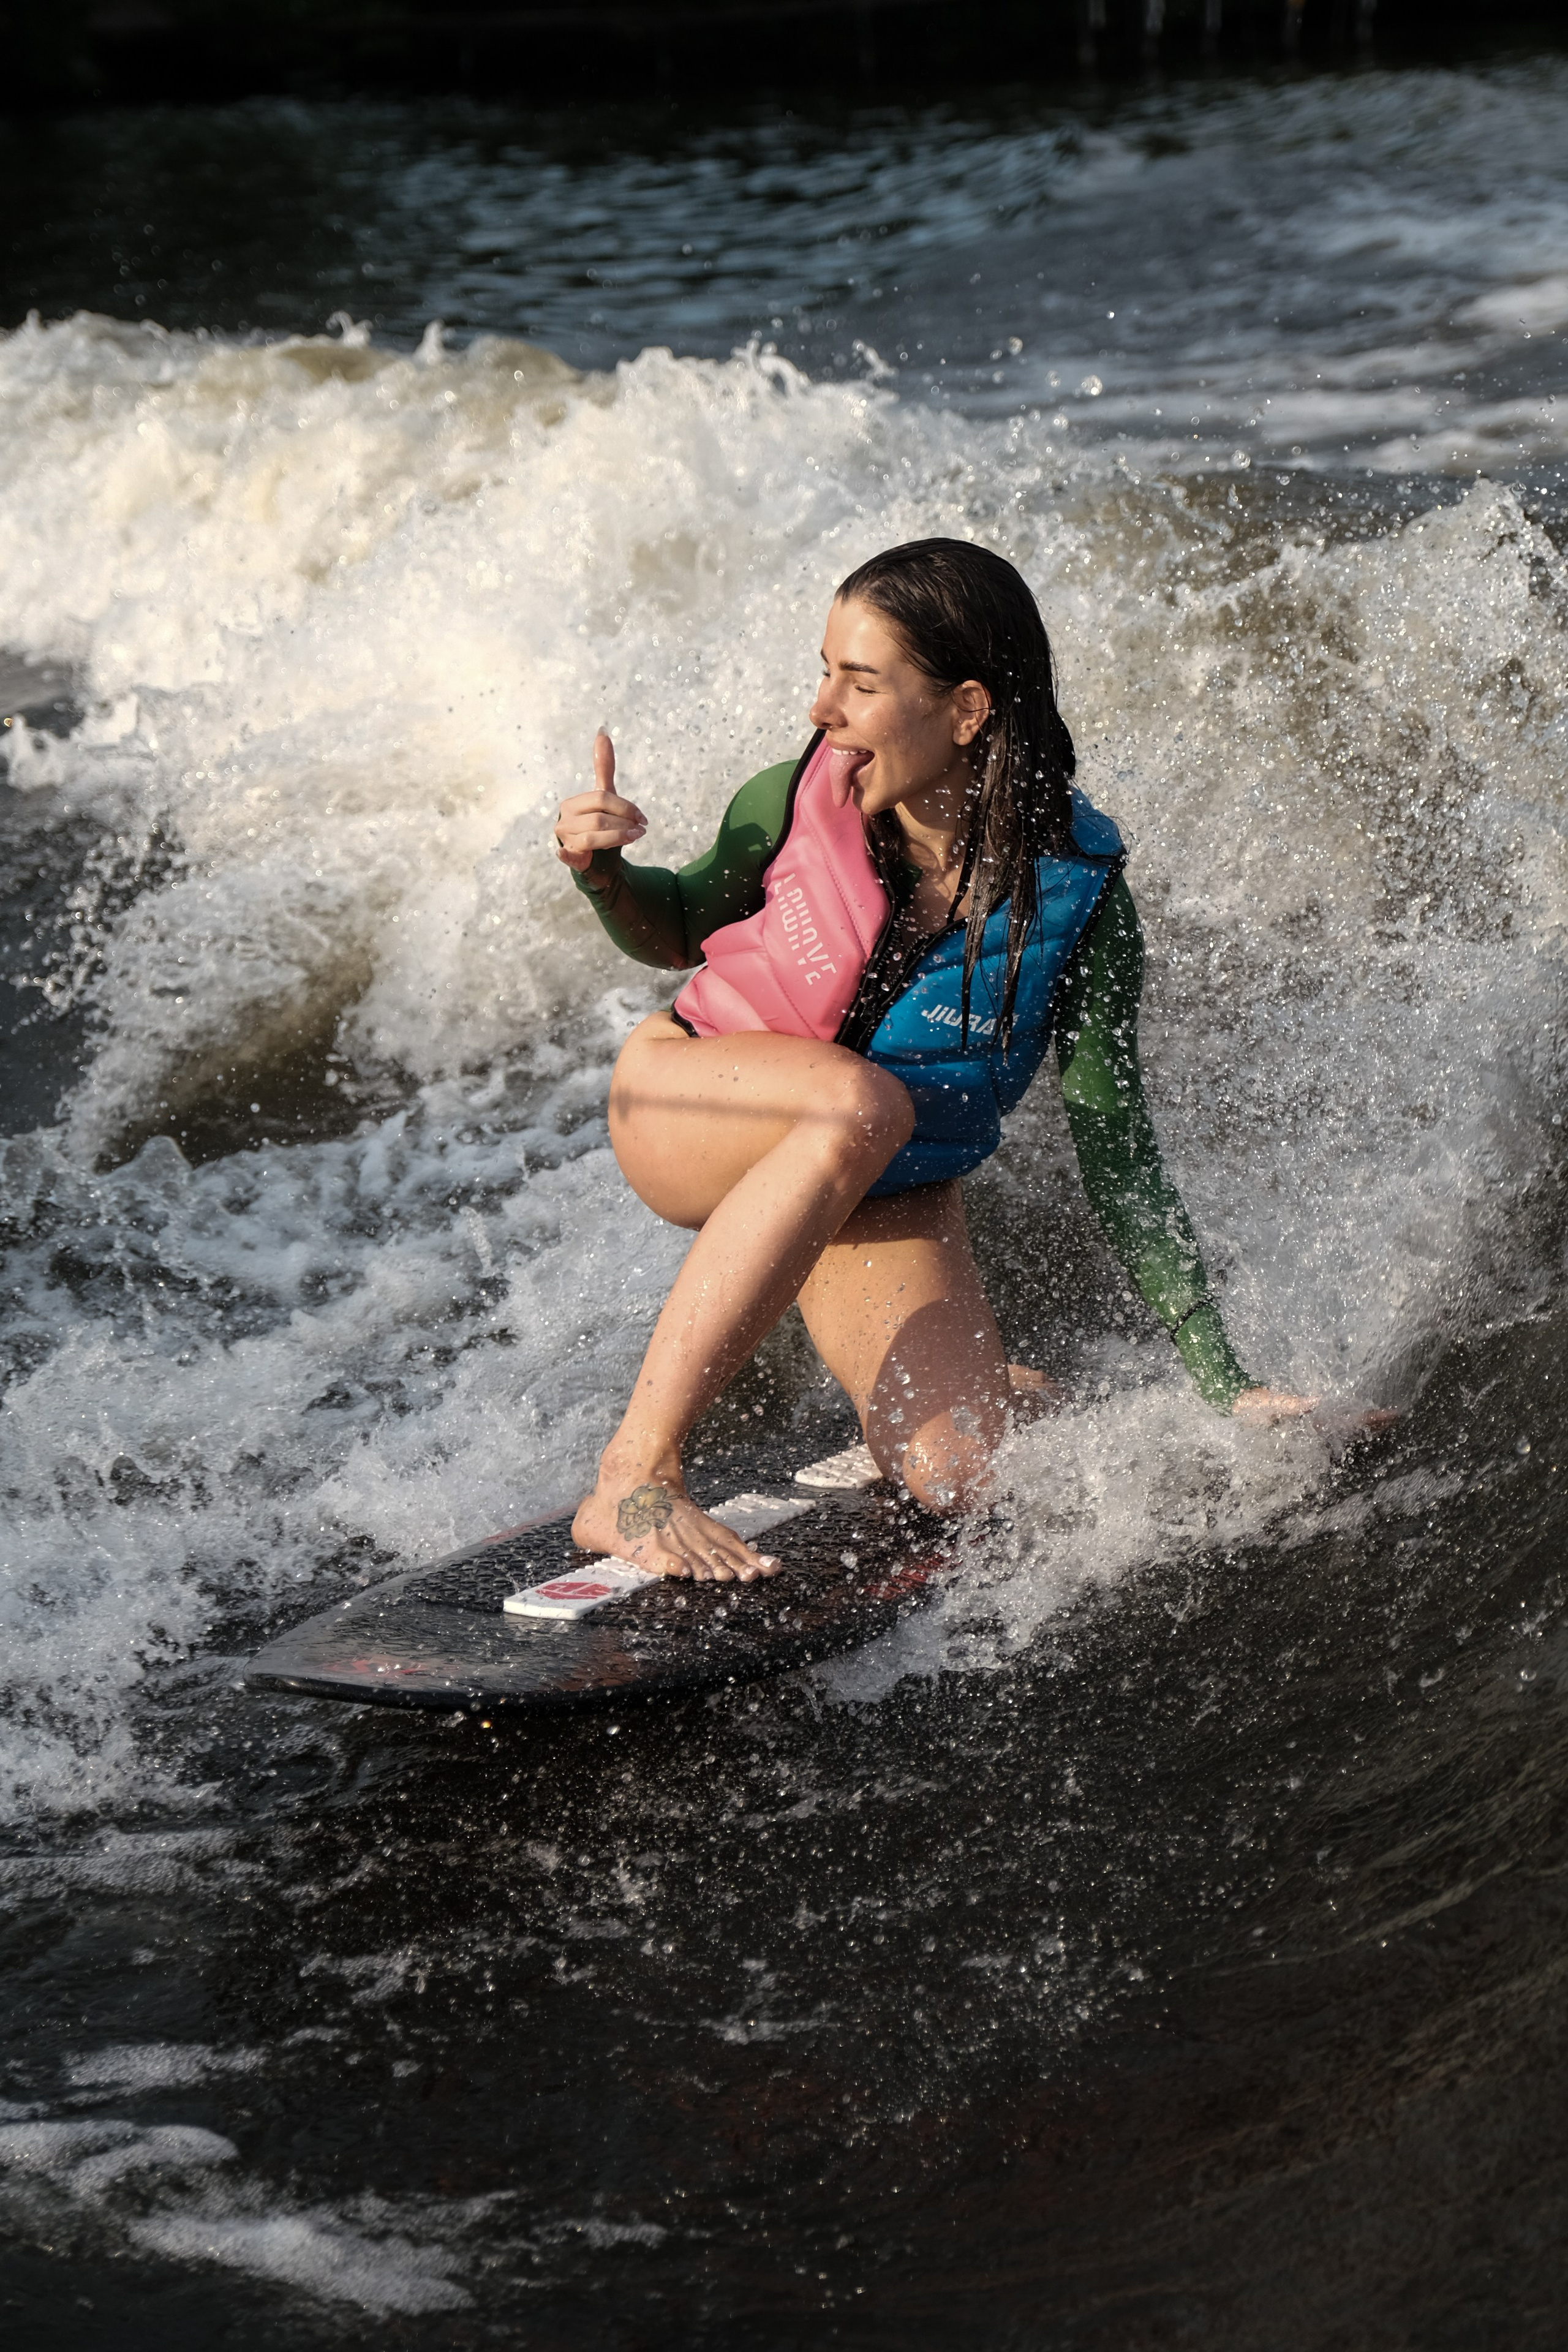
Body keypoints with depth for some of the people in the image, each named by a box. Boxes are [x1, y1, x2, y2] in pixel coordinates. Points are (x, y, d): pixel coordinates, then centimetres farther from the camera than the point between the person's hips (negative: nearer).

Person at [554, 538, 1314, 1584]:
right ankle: (634, 1475, -35)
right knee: (860, 1104, -38)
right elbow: (681, 929, 3)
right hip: (694, 1110, -1)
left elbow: (1117, 1152, -14)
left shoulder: (1077, 894, -22)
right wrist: (604, 874, -20)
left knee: (962, 1479, -18)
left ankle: (965, 1375, 22)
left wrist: (1223, 1382, -14)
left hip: (886, 1194, 1)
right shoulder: (793, 804, -20)